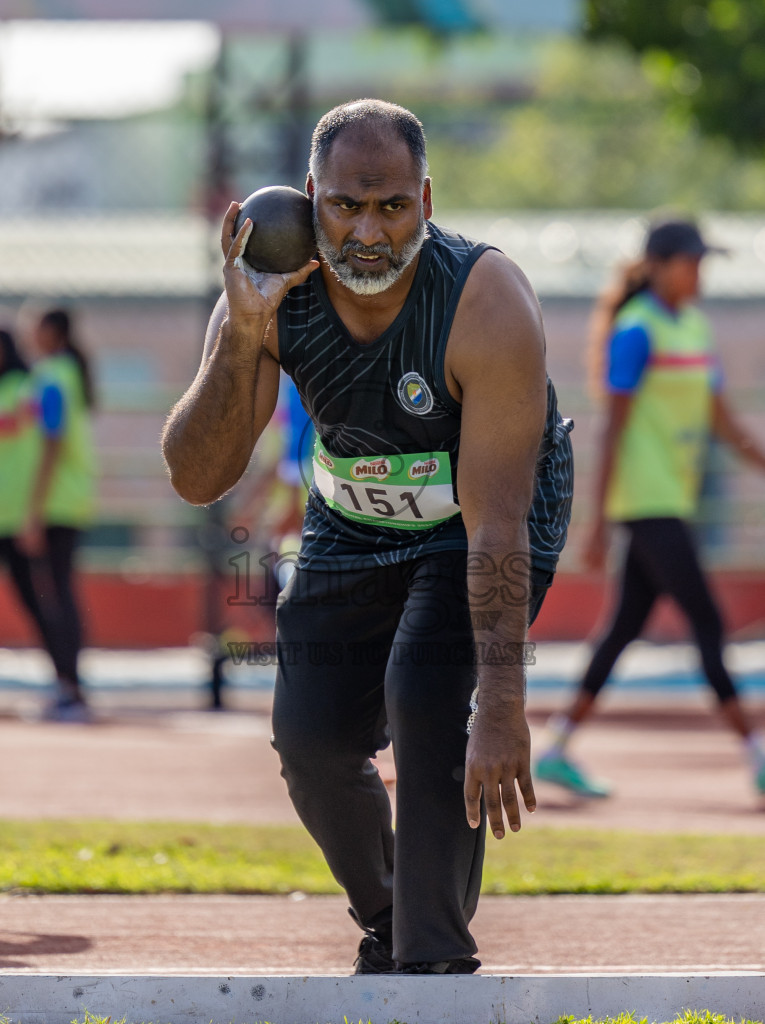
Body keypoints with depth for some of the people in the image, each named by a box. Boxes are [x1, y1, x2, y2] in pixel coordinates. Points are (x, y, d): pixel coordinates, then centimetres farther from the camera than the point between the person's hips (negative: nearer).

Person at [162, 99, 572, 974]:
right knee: (311, 737, -4)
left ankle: (435, 965, -16)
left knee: (425, 698, -26)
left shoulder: (488, 305, -35)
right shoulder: (272, 293, -23)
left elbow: (495, 521, -37)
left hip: (485, 515, -4)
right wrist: (240, 338, -41)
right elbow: (196, 479, -26)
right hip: (352, 523, 4)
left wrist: (503, 708, -41)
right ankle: (382, 925, 26)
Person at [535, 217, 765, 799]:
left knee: (628, 626, 9)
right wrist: (600, 523, -16)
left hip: (674, 501, 9)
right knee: (707, 623, -10)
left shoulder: (693, 326, 15)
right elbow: (614, 428, -13)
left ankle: (557, 751, 13)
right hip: (646, 502, -9)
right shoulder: (636, 331, -11)